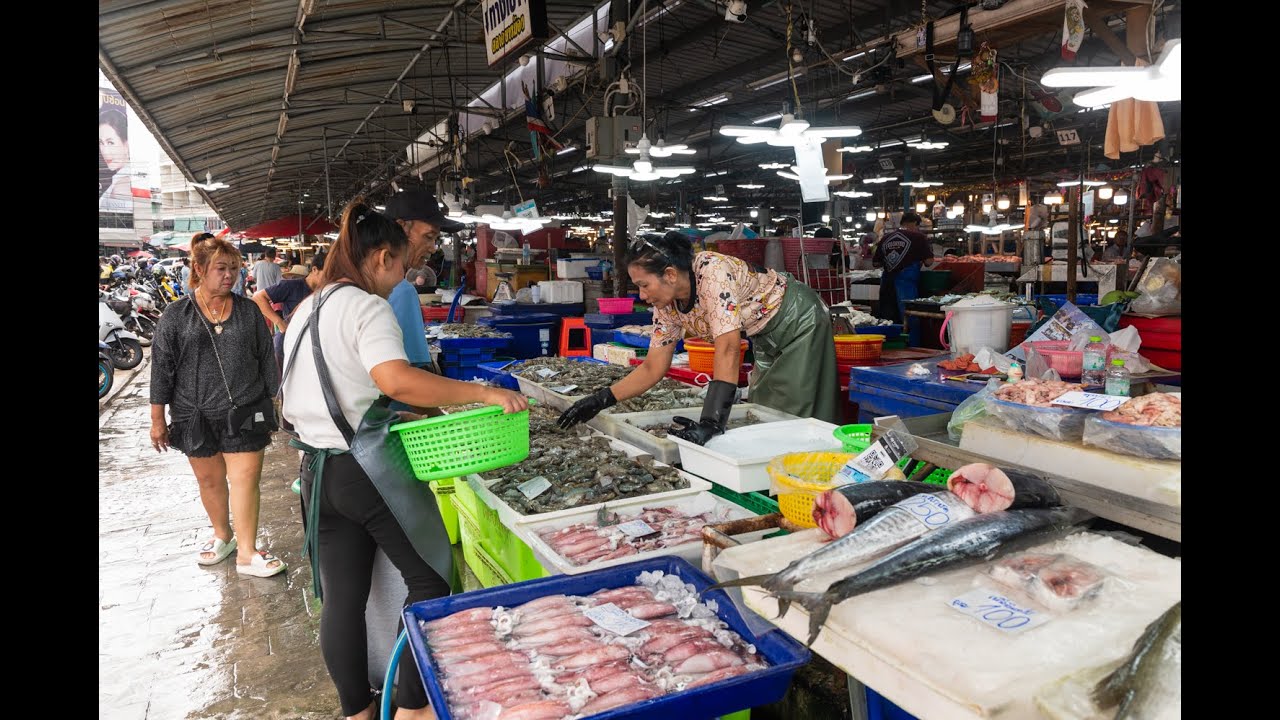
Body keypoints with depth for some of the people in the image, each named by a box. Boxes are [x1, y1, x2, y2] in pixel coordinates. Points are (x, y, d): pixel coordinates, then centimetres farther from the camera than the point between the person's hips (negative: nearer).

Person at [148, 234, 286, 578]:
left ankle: (247, 553, 4)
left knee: (246, 478, -4)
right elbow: (162, 368, 2)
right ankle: (223, 535, 36)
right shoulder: (175, 316, 0)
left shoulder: (248, 311, 5)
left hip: (245, 414, 0)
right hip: (196, 416, 0)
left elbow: (266, 359, 9)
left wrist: (274, 400, 9)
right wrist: (157, 419, 1)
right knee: (209, 479, 14)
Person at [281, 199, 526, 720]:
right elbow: (397, 379, -33)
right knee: (430, 579, 7)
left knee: (342, 597, 14)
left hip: (318, 469, 8)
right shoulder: (367, 307, -15)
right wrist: (485, 393, -32)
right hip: (370, 468, -8)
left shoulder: (306, 310, 13)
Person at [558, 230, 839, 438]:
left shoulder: (712, 272, -35)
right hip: (767, 337, 8)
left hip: (798, 321, -7)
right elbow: (653, 369, -5)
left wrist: (710, 423, -49)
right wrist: (600, 400, -15)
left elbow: (728, 350, -42)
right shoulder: (666, 306, -10)